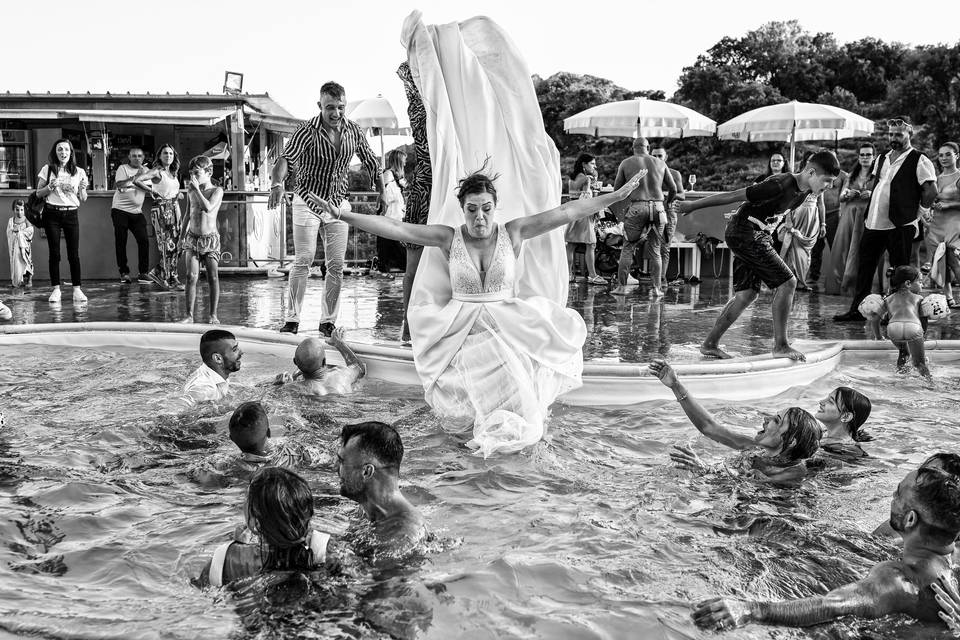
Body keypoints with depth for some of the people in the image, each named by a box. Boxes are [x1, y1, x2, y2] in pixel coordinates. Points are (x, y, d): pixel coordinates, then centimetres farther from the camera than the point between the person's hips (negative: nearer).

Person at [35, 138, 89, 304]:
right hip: (52, 214, -1)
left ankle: (77, 289, 0)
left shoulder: (79, 172, 7)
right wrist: (50, 186, -11)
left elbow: (83, 199, 10)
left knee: (74, 253, -4)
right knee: (54, 253, 0)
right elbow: (38, 194, 7)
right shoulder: (47, 169, 5)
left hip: (71, 214, 1)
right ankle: (56, 289, 5)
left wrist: (82, 188, -10)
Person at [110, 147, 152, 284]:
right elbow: (119, 185, -16)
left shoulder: (145, 170, 12)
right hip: (120, 210, -3)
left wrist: (137, 181, -14)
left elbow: (149, 188, -2)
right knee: (121, 242, -2)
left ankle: (142, 273, -1)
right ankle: (124, 273, 6)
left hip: (137, 211, 3)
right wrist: (135, 176, -18)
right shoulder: (123, 168, 0)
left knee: (143, 240, -7)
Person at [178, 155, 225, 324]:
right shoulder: (191, 190, 8)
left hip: (210, 239, -3)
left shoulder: (217, 191, -6)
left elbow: (208, 208, -24)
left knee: (213, 277, -3)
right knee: (191, 277, -4)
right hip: (192, 238, 3)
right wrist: (182, 235, 18)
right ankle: (189, 315, -2)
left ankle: (213, 315, 5)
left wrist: (196, 188, -19)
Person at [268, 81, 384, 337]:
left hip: (338, 203, 4)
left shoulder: (354, 131, -2)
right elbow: (285, 158, -29)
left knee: (336, 266, 1)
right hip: (307, 202, -3)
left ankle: (328, 322, 9)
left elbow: (371, 163, 12)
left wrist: (381, 193, 10)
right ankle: (291, 320, -1)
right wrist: (278, 183, -48)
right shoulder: (308, 131, -15)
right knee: (303, 262, -7)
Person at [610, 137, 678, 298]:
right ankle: (656, 288, 7)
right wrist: (667, 203, 34)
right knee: (655, 250, 9)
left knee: (628, 248, 5)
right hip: (657, 207, 2)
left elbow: (617, 190, 7)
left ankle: (621, 286, 0)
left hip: (636, 207, -2)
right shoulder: (660, 163, 11)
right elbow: (673, 189, 15)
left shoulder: (626, 163, 6)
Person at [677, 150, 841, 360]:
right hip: (744, 234, -10)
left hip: (757, 236, 10)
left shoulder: (804, 191, 5)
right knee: (787, 282, -11)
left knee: (747, 294, 6)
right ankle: (780, 346, -4)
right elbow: (734, 195, -19)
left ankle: (710, 344, 10)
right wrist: (693, 205, -13)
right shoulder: (780, 185, -24)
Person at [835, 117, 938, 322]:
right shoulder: (883, 158, 15)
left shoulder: (919, 161, -7)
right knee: (864, 264, 10)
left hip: (900, 225, -7)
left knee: (901, 268, 0)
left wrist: (915, 209, -3)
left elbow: (931, 191, -13)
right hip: (874, 222, 7)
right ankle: (857, 310, 18)